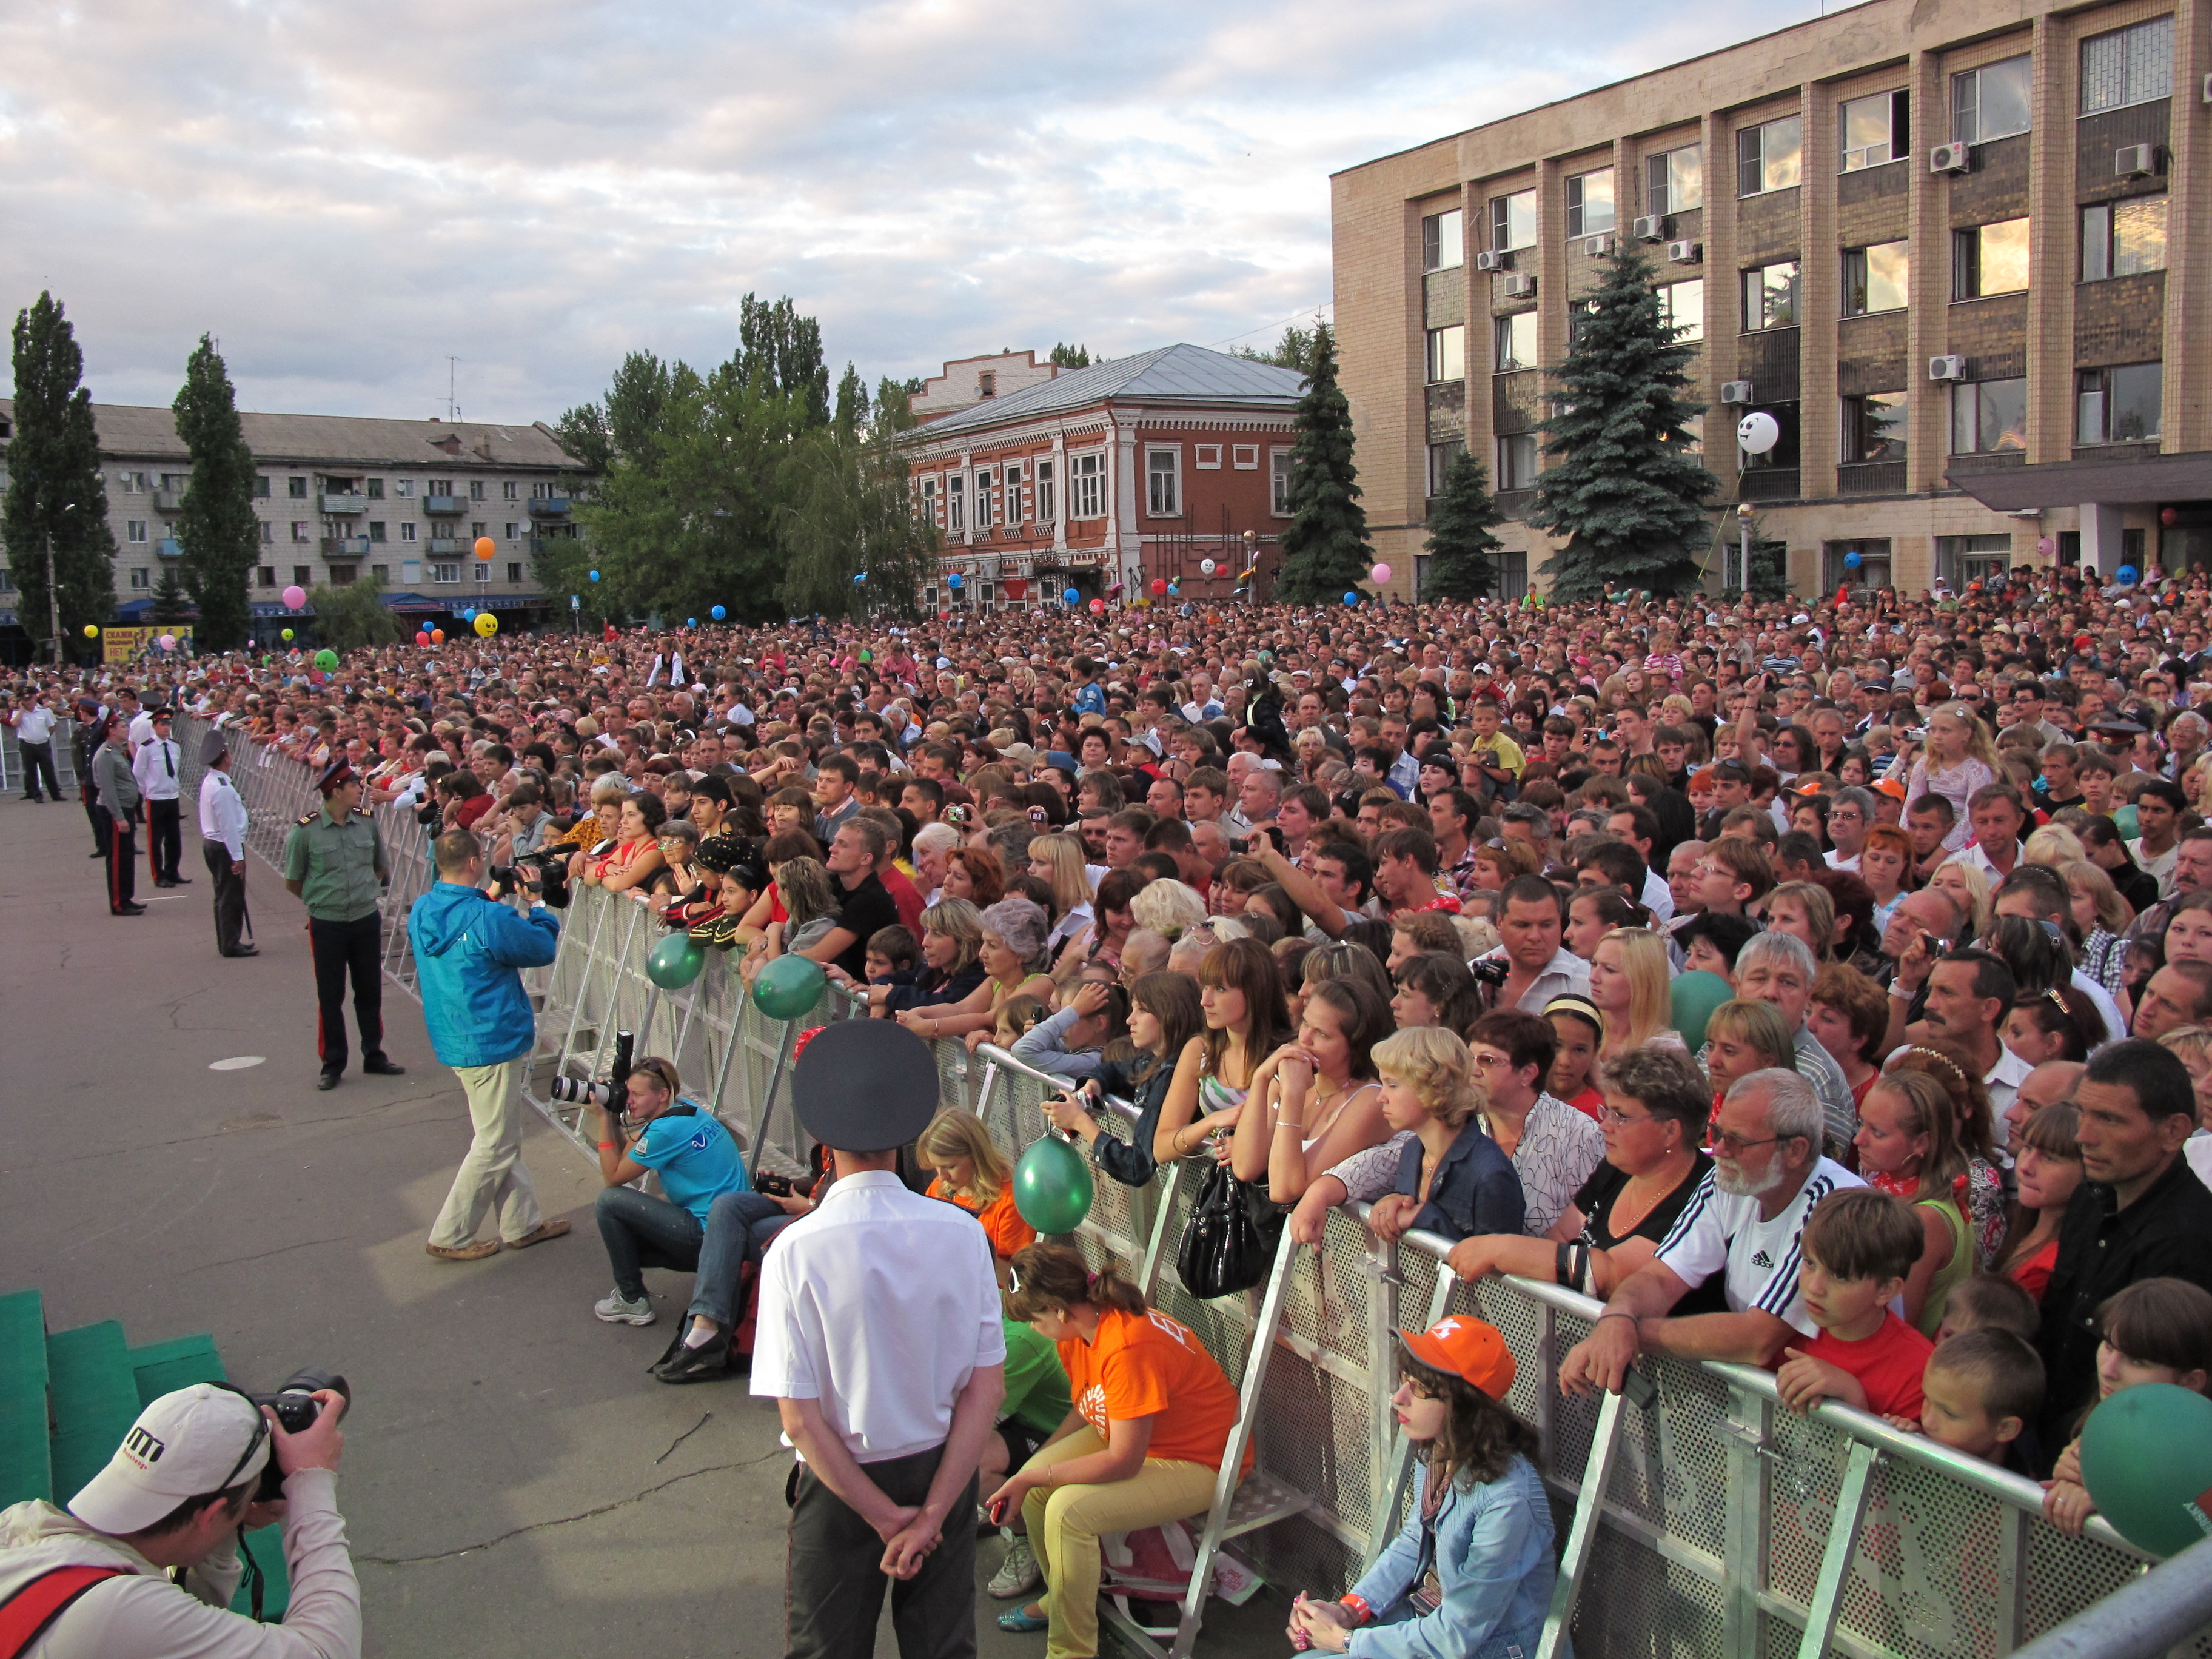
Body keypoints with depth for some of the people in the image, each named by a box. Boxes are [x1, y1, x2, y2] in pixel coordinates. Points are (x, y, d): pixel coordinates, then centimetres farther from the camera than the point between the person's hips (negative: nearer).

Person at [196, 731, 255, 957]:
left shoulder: (208, 781, 7)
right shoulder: (222, 788, -23)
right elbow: (228, 825, -23)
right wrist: (237, 857, -19)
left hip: (211, 843, 10)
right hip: (225, 846, -10)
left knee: (224, 895, 17)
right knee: (232, 897, -1)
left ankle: (226, 942, 25)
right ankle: (231, 945, 6)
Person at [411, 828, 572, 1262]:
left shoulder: (421, 912, 1)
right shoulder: (489, 919, -24)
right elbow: (543, 948, -11)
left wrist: (488, 899, 13)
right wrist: (537, 902, 1)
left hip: (453, 1040, 9)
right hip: (493, 1041, -9)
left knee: (504, 1137, 19)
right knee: (494, 1146, 5)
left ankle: (522, 1223, 28)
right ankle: (450, 1237, 12)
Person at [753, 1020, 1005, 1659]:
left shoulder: (795, 1252, -20)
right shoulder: (961, 1233, -14)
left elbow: (799, 1417, -19)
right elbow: (988, 1388, -13)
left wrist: (886, 1515, -11)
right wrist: (932, 1512, -10)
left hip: (842, 1484, -2)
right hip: (945, 1471, 2)